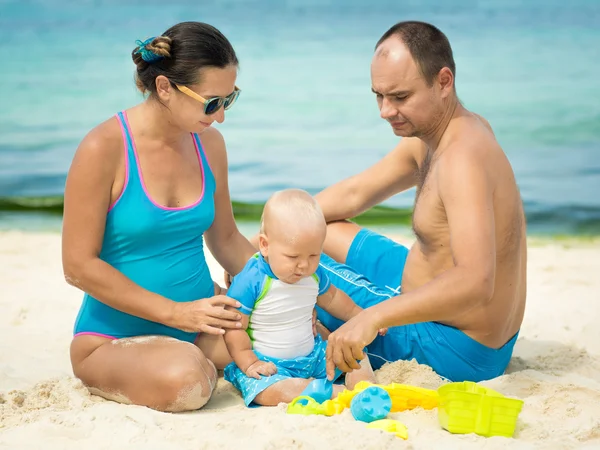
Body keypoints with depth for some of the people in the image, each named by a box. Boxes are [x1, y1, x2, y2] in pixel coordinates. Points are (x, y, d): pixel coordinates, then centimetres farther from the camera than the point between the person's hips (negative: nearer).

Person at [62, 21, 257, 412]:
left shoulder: (209, 144, 2)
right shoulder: (104, 148, -17)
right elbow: (79, 266, -17)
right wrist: (174, 312, -21)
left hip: (197, 319, 6)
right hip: (114, 337, -5)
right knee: (186, 380, -36)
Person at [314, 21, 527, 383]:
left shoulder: (462, 157, -29)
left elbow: (476, 283, -41)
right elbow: (353, 194, 11)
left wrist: (373, 318, -48)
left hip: (457, 353, -10)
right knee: (321, 232, 18)